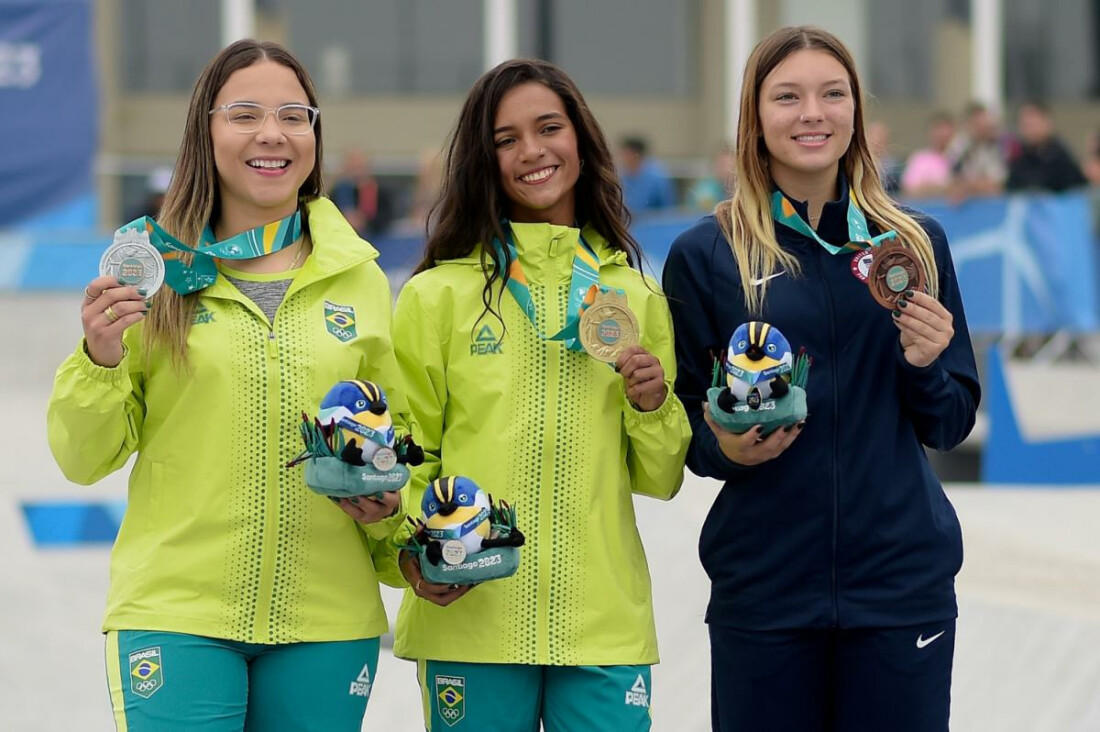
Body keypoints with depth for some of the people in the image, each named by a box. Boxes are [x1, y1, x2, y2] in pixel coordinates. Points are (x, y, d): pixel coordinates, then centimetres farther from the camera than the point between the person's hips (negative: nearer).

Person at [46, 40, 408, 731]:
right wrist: (100, 362, -14)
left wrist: (387, 508, -2)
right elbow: (85, 460, 4)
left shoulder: (360, 280, 8)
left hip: (327, 621, 2)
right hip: (174, 614, -2)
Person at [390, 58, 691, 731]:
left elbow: (659, 478, 14)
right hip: (469, 621, -2)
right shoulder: (438, 295, 3)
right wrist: (417, 553, -14)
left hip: (605, 624, 2)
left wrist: (652, 409, -5)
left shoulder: (637, 296, 11)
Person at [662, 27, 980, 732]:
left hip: (903, 581, 1)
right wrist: (724, 446, -14)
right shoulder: (705, 255, 1)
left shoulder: (916, 242, 7)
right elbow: (682, 423, 7)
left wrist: (925, 365, -10)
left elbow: (952, 423, 10)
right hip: (763, 587, -1)